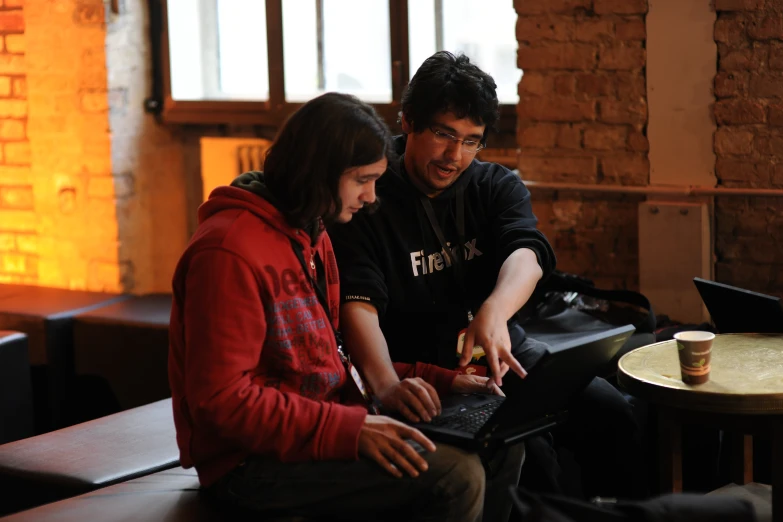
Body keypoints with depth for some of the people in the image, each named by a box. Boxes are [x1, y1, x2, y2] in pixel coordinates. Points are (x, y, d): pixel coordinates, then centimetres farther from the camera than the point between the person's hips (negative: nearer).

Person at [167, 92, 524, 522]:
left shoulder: (312, 237, 13)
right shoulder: (231, 252, -18)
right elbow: (221, 401, -23)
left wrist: (438, 381, 7)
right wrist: (346, 430, -29)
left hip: (315, 424, 10)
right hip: (251, 462, -10)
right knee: (455, 478, -23)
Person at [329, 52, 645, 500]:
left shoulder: (498, 187, 8)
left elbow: (526, 253, -13)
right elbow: (359, 305, -18)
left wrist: (494, 311, -38)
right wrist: (387, 384, -40)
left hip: (507, 356, 5)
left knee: (614, 415, -19)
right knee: (527, 453, -29)